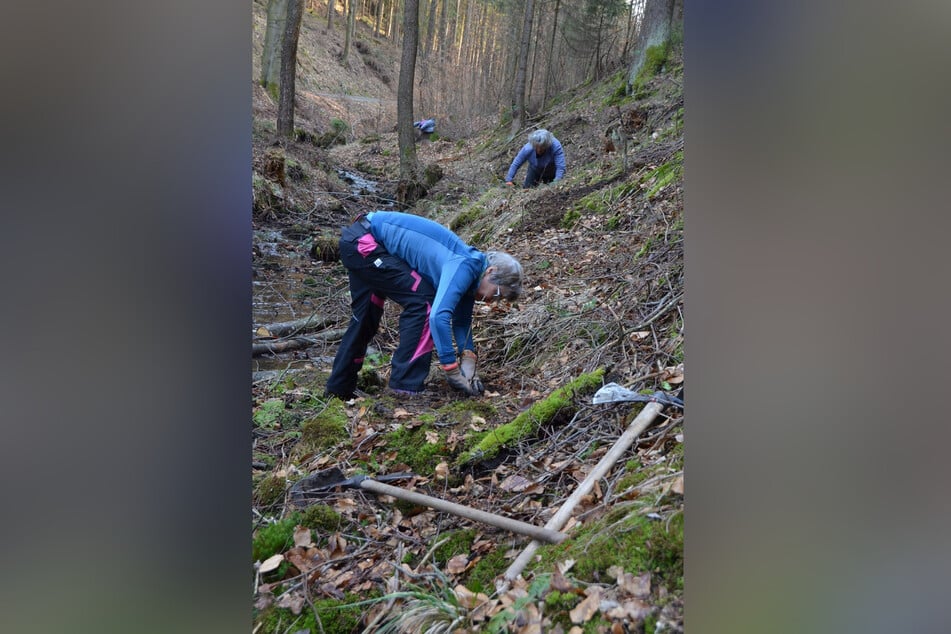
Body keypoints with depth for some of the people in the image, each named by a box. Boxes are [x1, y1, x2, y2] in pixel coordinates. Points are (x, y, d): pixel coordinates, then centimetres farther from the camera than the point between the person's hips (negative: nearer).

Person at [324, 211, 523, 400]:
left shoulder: (468, 270, 6)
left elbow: (462, 320, 12)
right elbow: (439, 316, -33)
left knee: (364, 318, 20)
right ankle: (407, 387, -10)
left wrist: (468, 360, -3)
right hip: (364, 242, -10)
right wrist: (453, 371, -27)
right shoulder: (464, 268, -23)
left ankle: (339, 389, 33)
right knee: (423, 302, -14)